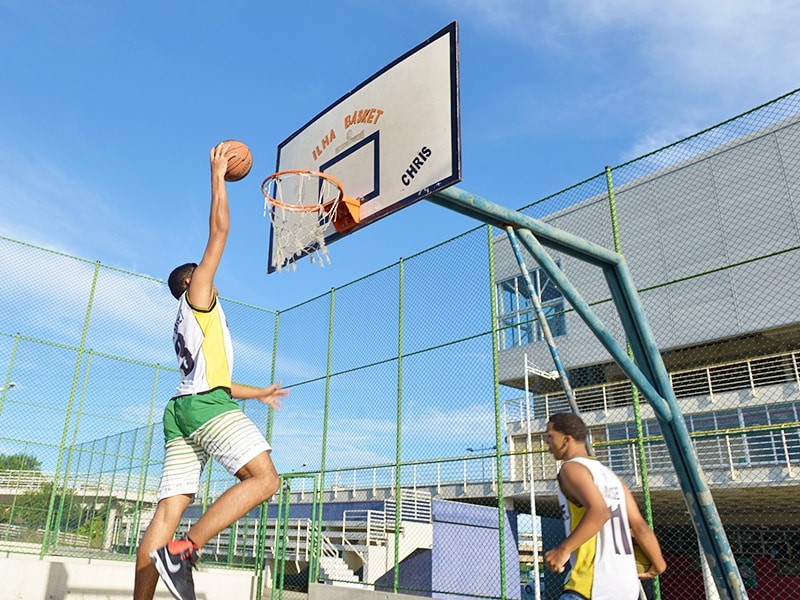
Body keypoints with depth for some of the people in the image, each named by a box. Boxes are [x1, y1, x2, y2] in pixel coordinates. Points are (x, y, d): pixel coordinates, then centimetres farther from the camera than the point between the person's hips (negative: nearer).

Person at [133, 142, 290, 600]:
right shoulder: (197, 293, 12)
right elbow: (219, 230, 5)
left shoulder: (187, 325, 33)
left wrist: (259, 393, 47)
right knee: (265, 479, -15)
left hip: (183, 407, 9)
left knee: (169, 509, 0)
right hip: (206, 403, -9)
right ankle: (184, 550, -24)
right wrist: (218, 177, 12)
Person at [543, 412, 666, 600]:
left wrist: (564, 549, -25)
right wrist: (658, 564, 28)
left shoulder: (572, 468, -7)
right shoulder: (608, 474, 18)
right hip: (626, 584, 9)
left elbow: (599, 512, -25)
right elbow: (640, 526, 16)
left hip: (594, 585, -9)